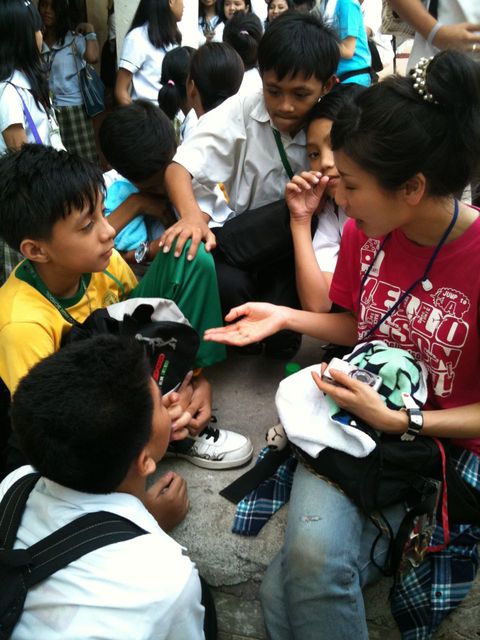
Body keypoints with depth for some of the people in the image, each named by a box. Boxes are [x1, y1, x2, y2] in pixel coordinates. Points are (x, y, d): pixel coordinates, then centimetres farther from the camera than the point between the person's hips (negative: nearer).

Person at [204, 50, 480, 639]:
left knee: (289, 588, -18)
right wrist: (285, 317, -1)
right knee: (309, 556, -23)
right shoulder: (364, 230, -4)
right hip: (354, 417, 4)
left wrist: (400, 422, -21)